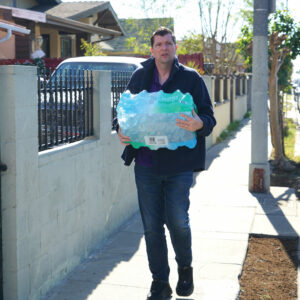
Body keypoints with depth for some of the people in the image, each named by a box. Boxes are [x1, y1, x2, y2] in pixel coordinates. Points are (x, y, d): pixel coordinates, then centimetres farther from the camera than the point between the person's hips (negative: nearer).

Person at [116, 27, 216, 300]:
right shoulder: (139, 77, 9)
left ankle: (185, 268, 29)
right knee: (152, 226, 6)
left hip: (179, 164, -2)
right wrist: (121, 130, -5)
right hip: (146, 163, 3)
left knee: (178, 221, -1)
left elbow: (209, 118, 0)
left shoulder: (191, 78, 2)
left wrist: (199, 124, -23)